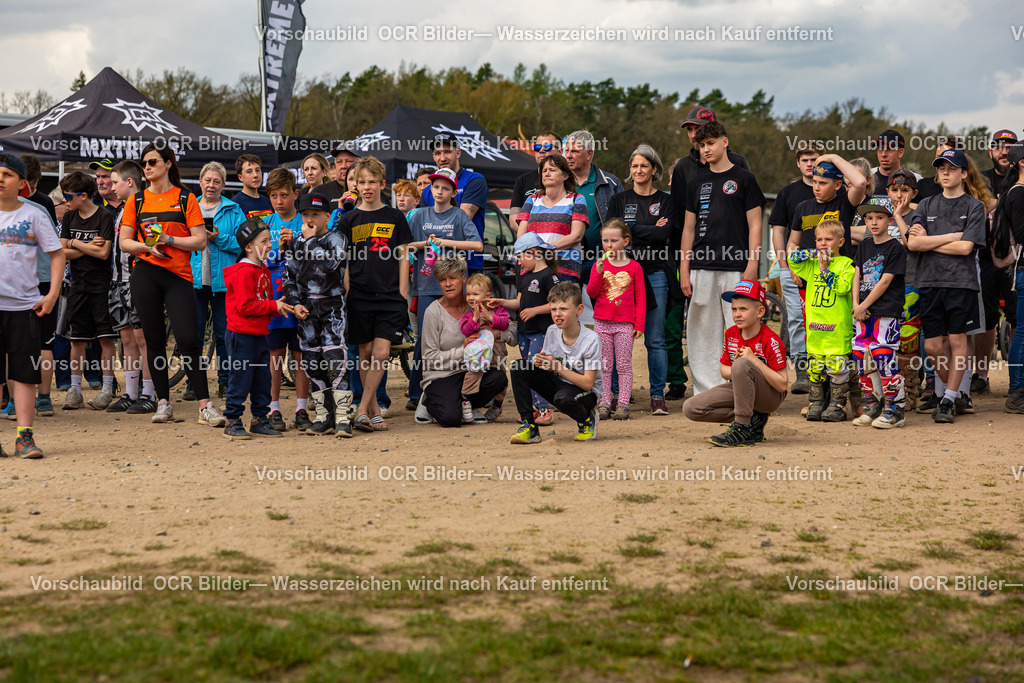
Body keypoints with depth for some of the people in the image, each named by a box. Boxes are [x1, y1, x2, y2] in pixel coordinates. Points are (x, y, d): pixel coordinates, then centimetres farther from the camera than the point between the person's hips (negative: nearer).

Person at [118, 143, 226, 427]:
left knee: (188, 339, -11)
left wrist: (168, 239, -12)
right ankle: (163, 403, 12)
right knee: (154, 340, 4)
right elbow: (124, 242, 10)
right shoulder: (136, 200, 11)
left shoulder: (185, 198, 5)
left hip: (178, 276, -2)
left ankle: (205, 407, -9)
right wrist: (148, 246, -8)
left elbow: (200, 240, -1)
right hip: (145, 275, 2)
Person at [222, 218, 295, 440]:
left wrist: (278, 307, 2)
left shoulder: (263, 270, 14)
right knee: (241, 379, -4)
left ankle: (260, 420, 20)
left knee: (263, 380, 11)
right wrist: (273, 306, -17)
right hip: (242, 336, -9)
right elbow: (245, 306, -21)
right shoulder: (243, 272, -16)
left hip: (259, 334, 9)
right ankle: (232, 422, 4)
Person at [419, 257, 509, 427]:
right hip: (440, 376, -3)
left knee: (498, 378, -28)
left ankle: (467, 405, 2)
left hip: (469, 370, 3)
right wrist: (463, 350, -21)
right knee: (451, 418, -27)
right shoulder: (434, 312, -9)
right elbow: (430, 357, -9)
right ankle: (429, 403, 10)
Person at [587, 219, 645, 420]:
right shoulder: (599, 265, 5)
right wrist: (599, 273, -16)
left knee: (624, 365, 1)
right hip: (602, 322, 2)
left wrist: (639, 324, -2)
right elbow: (591, 293, -2)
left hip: (625, 324, -2)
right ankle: (604, 403, 10)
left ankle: (623, 404, 4)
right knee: (604, 365, 5)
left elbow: (640, 298, 3)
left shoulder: (634, 267, 0)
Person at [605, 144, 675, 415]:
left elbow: (664, 233, -7)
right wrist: (650, 230, -7)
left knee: (655, 339, -1)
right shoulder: (619, 200, 12)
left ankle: (658, 395, 4)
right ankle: (619, 394, 5)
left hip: (655, 273, -1)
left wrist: (631, 229, -6)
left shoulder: (665, 201, 9)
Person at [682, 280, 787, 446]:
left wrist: (754, 360, -27)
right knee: (690, 408, -10)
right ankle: (753, 419, -5)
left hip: (770, 397, -7)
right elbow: (725, 371, 9)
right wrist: (735, 372, -16)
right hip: (739, 390, 7)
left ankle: (742, 428, -28)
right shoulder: (731, 334, 1)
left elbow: (782, 385, -21)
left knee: (742, 364, -36)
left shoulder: (770, 340, -18)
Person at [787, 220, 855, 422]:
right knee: (815, 366, 8)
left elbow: (843, 287, -14)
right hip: (815, 325, 5)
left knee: (837, 366, -4)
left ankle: (837, 405, 4)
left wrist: (825, 269, -13)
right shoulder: (812, 264, 14)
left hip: (838, 327, -5)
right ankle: (816, 404, 16)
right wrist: (813, 253, -2)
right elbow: (792, 259, 5)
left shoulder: (846, 263, -1)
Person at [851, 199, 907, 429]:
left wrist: (865, 305, -10)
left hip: (887, 312, -7)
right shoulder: (864, 246, 15)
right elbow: (857, 276, 12)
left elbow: (885, 282, -10)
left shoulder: (895, 248, -5)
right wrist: (856, 305, -1)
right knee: (861, 358, 6)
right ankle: (872, 405, 18)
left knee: (884, 358, -12)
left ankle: (895, 408, -4)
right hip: (862, 313, 7)